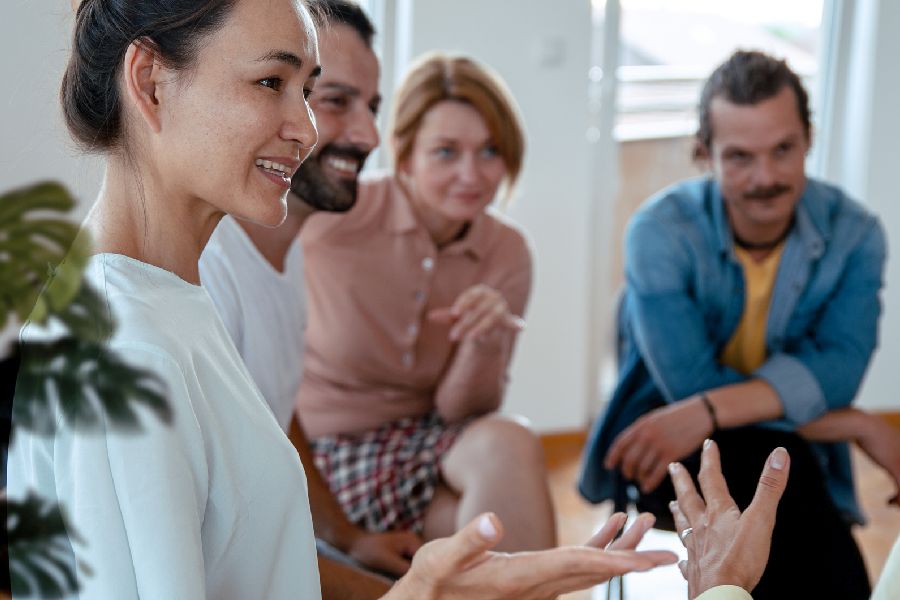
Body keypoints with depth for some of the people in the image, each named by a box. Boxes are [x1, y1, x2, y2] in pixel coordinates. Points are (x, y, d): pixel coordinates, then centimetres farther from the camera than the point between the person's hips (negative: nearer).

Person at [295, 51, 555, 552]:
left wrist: (485, 343, -23)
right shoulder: (340, 214, -14)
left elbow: (457, 411, -3)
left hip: (427, 442, 4)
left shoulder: (506, 252, -2)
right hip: (334, 456, -4)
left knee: (509, 446, -28)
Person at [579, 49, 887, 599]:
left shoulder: (854, 234, -5)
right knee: (776, 466, -34)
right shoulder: (661, 233, -14)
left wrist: (710, 410, -34)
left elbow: (836, 368, -18)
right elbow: (692, 383, -20)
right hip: (662, 447, -2)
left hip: (792, 453, 2)